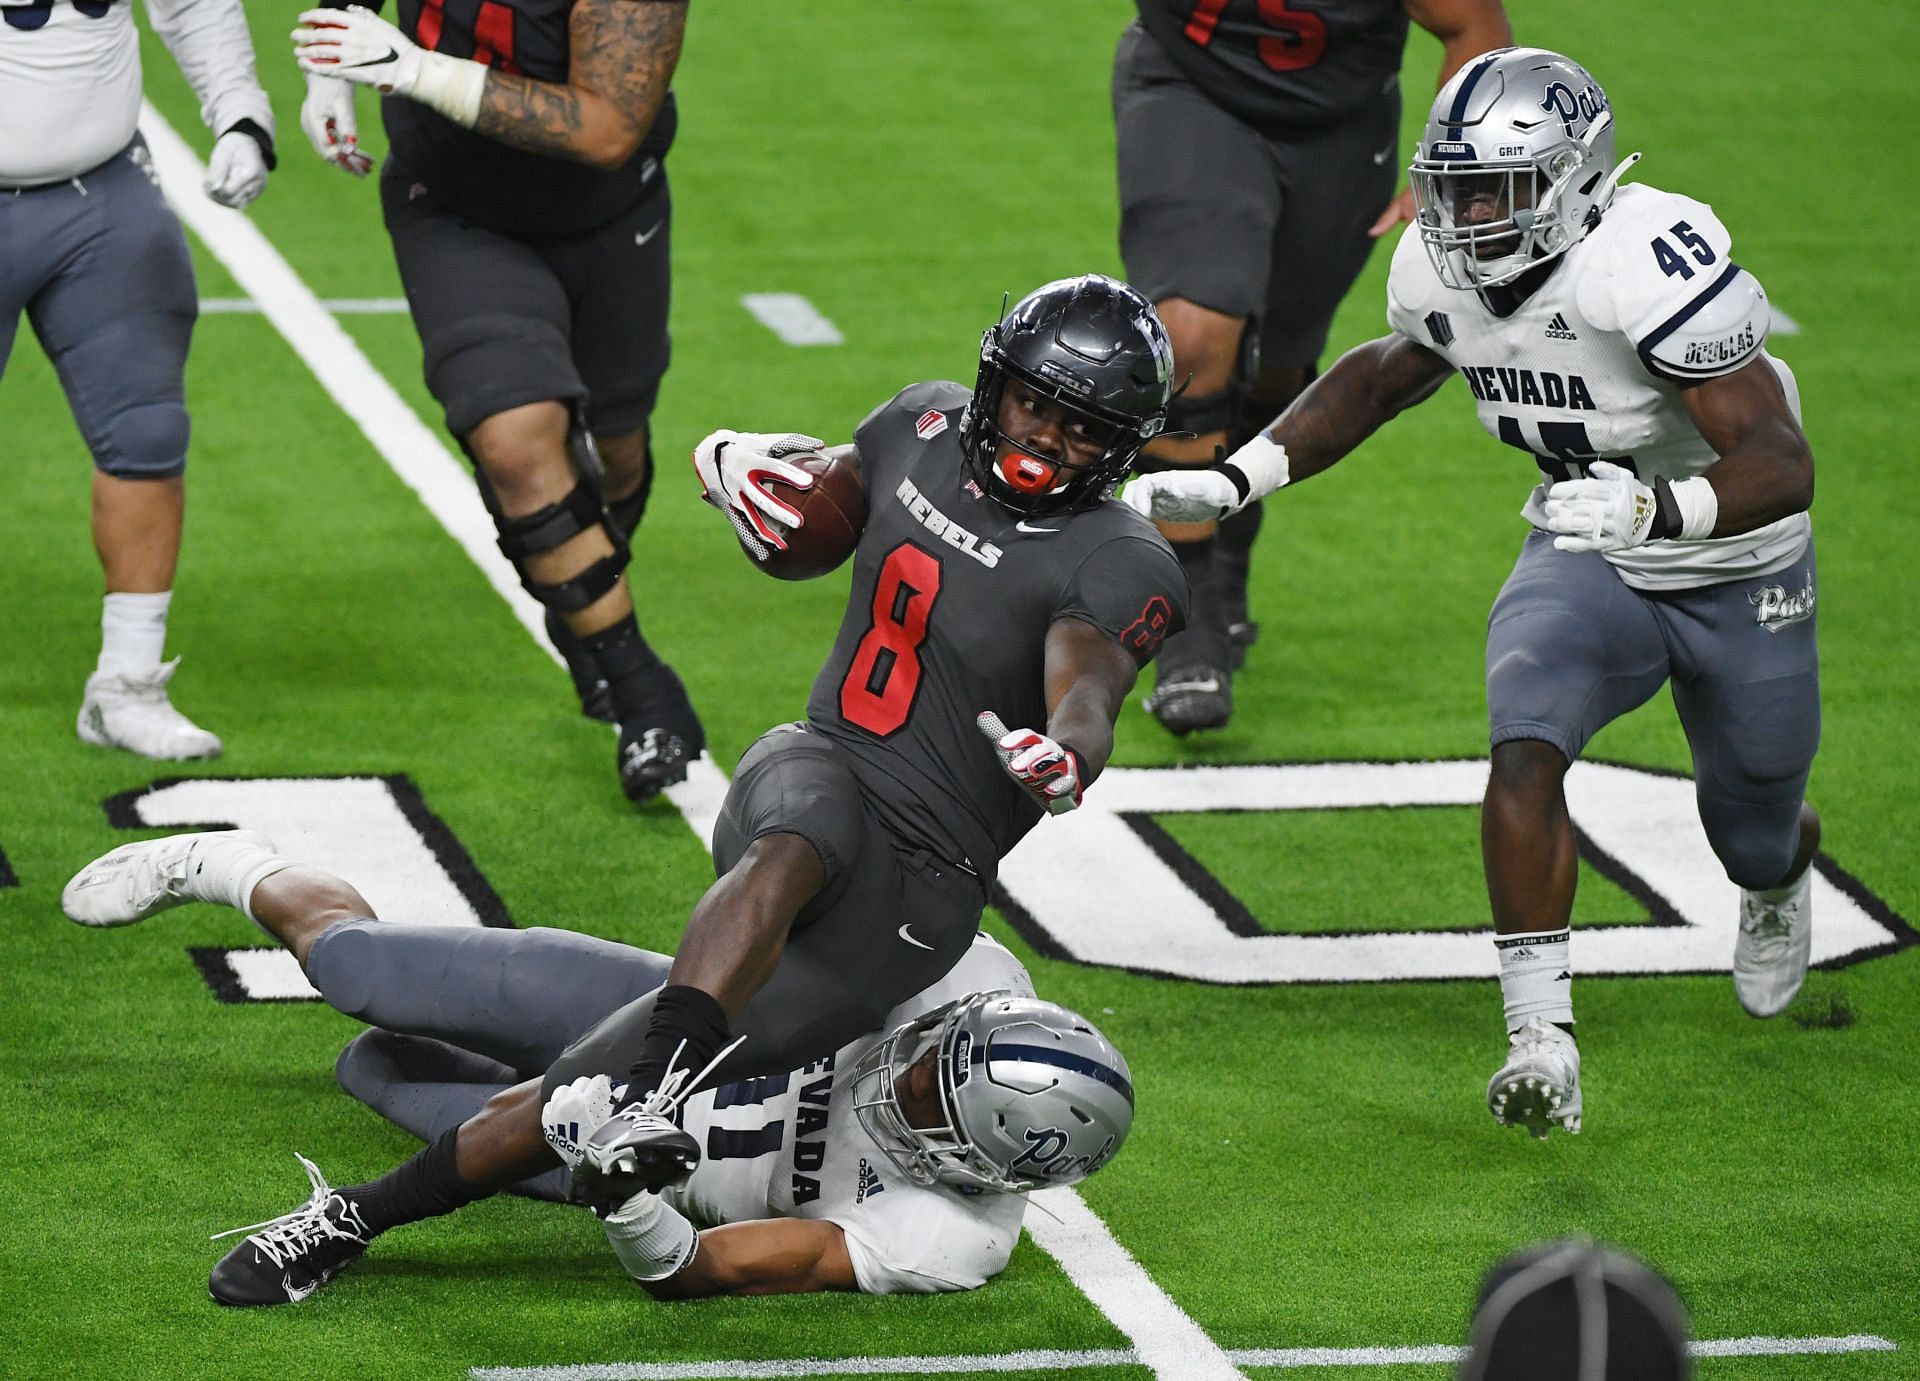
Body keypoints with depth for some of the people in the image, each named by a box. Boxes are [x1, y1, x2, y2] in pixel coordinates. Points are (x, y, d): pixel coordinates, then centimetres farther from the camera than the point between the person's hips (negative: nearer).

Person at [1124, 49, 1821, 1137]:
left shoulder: (1650, 264, -36)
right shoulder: (1443, 274, -15)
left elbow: (1783, 464, -38)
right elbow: (1385, 376, 11)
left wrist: (1653, 507, -56)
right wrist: (1235, 480, 0)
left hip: (1740, 576, -4)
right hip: (1586, 564, 4)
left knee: (1754, 840, 17)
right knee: (1526, 750, -26)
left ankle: (1782, 879, 57)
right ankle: (1543, 1044, -23)